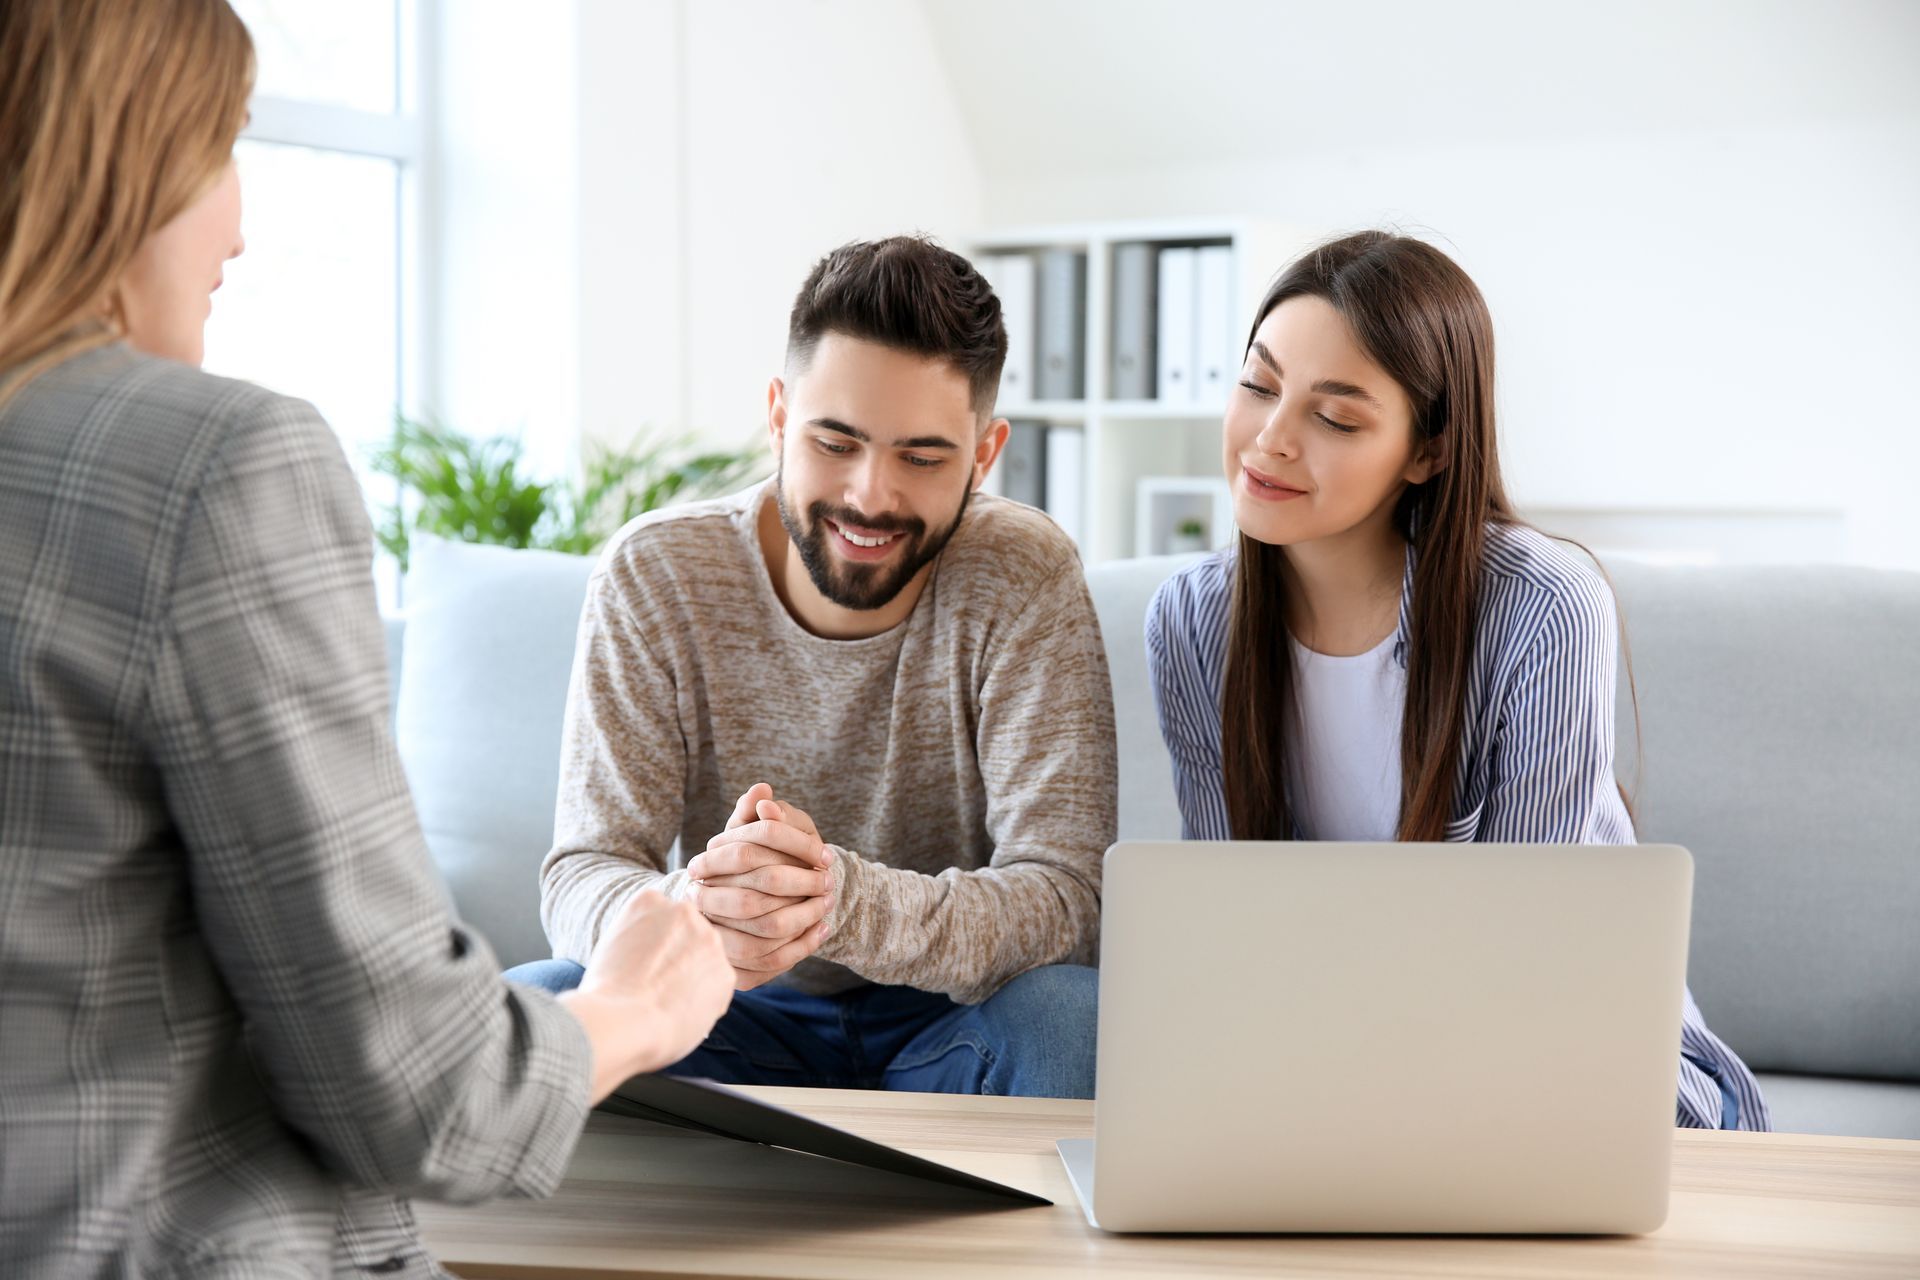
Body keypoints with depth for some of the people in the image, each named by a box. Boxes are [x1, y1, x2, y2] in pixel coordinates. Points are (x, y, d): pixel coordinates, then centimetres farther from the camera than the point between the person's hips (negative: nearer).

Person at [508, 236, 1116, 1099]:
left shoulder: (1023, 577, -15)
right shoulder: (656, 576, -12)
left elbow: (1064, 899, -22)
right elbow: (580, 877, -15)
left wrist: (843, 901, -43)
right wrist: (679, 914, -42)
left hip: (945, 1024, -1)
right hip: (741, 1025, 1)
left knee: (1070, 1016, -33)